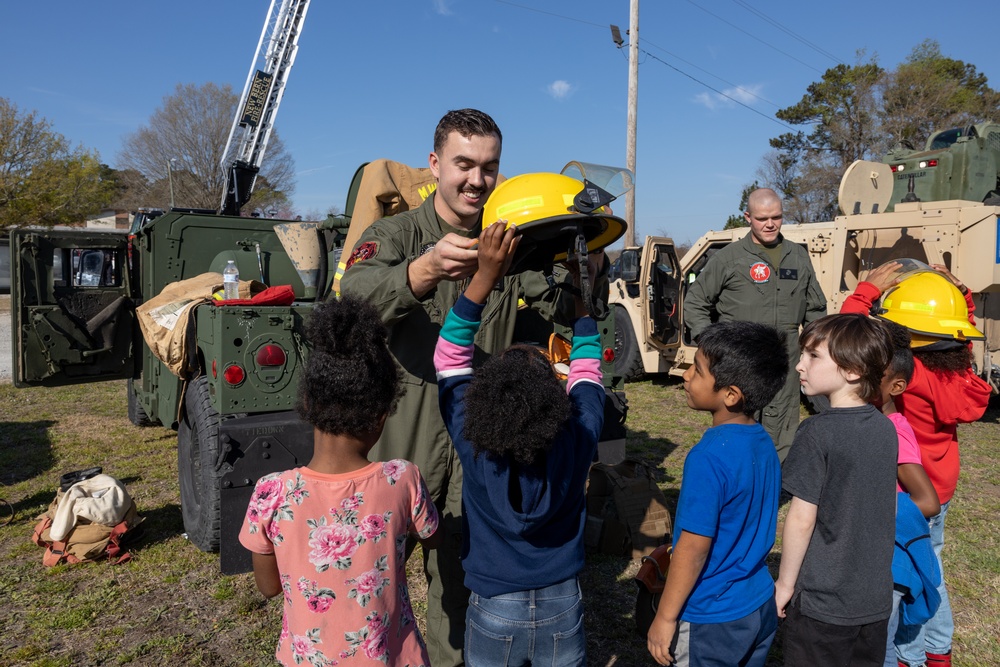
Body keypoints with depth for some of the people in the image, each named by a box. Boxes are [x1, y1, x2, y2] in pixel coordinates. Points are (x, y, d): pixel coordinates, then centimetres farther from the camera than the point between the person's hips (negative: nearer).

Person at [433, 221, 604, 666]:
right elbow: (586, 366, -4)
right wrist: (578, 291, -1)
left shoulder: (473, 444, -24)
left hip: (494, 610, 0)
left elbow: (450, 355, -14)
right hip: (563, 603, 1)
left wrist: (486, 275, -20)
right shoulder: (578, 440, -22)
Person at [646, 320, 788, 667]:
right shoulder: (764, 443, -4)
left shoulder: (709, 458, -27)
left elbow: (694, 547, -23)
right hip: (762, 606, 7)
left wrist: (665, 617, -12)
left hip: (712, 621, -7)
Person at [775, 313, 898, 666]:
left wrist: (785, 583, -7)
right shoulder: (885, 428, -1)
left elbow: (802, 518, -19)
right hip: (876, 597, 6)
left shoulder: (819, 432, -21)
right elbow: (889, 509, 9)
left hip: (821, 601, -6)